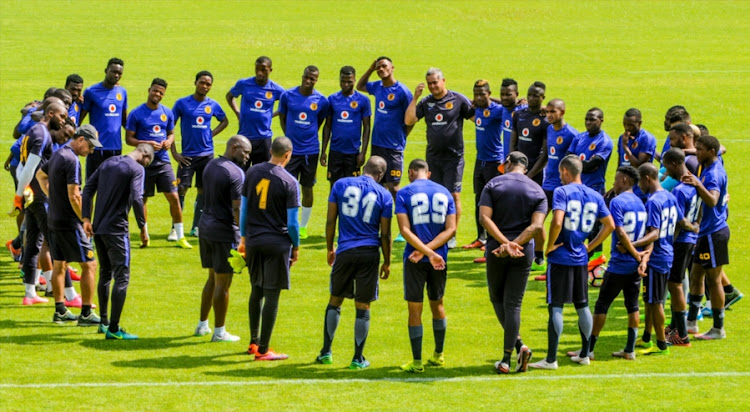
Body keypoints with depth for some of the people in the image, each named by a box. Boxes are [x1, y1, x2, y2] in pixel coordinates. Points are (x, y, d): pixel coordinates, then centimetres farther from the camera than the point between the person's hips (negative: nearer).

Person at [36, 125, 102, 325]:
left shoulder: (57, 155, 10)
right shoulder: (72, 160, -18)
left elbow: (40, 175, 28)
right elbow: (74, 197, -22)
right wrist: (85, 221, -14)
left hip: (53, 220, 9)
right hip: (69, 222, -9)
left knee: (59, 264, 14)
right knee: (89, 264, -4)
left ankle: (60, 311, 19)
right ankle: (86, 314, -5)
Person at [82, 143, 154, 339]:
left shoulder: (108, 163, 14)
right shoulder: (137, 169, -8)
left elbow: (88, 189, 11)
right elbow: (136, 199, -19)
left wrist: (86, 218, 10)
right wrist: (143, 227, -10)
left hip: (98, 228, 7)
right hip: (117, 230, -7)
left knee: (105, 274, 20)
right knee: (121, 277, -4)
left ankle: (104, 322, 27)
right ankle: (113, 329, -7)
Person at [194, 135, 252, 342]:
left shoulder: (210, 166, 9)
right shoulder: (236, 173, -17)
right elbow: (237, 209, -20)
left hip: (205, 226, 8)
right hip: (225, 232, -8)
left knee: (213, 277, 21)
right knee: (223, 282, 1)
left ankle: (202, 324, 27)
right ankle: (219, 332, 8)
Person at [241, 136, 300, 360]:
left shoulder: (253, 172, 2)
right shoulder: (289, 182, -12)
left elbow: (243, 208, 7)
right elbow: (292, 222, -10)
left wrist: (244, 237, 17)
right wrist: (296, 247, 3)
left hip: (253, 240, 5)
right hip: (278, 244, -5)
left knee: (257, 290, 19)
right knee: (271, 295, 0)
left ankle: (254, 342, 29)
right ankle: (263, 350, 2)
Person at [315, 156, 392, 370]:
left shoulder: (341, 185, 2)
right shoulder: (384, 195, -1)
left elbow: (330, 221, 3)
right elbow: (385, 234, 1)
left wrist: (330, 249, 16)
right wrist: (387, 262, 11)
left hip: (345, 251, 1)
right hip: (369, 254, -1)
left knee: (335, 300, 16)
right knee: (363, 306, 5)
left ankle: (326, 352, 17)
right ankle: (358, 358, 8)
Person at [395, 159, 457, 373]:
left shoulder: (404, 194, -4)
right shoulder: (444, 193, 7)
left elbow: (405, 230, -14)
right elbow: (451, 229, -2)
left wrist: (427, 252, -16)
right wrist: (429, 249, -10)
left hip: (415, 259, -4)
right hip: (440, 257, 4)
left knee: (415, 309, 2)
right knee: (437, 304, 20)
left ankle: (417, 362, 4)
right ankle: (438, 355, 30)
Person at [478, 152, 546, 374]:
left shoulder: (493, 185, 0)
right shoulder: (537, 191, 4)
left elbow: (484, 218, -13)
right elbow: (536, 225, -10)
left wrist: (505, 242, -18)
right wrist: (514, 245, -16)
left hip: (496, 249, -1)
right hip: (524, 252, 1)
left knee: (497, 298, 16)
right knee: (513, 304, 5)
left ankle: (518, 344, 0)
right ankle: (507, 359, -1)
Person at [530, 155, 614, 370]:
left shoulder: (562, 192, -11)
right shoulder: (594, 196, 7)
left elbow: (557, 222, -24)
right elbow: (609, 225, 9)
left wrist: (549, 246, -10)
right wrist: (590, 246, 14)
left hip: (560, 258, -6)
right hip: (581, 259, 6)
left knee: (555, 307, -3)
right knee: (582, 306, 15)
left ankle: (551, 359, -3)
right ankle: (584, 354, 22)